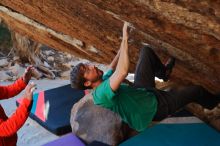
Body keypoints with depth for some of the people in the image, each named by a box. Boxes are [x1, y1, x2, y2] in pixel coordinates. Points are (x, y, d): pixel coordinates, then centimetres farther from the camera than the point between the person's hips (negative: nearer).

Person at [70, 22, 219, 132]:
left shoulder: (103, 82, -6)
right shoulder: (101, 94, -35)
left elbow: (114, 66, 9)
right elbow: (123, 71, -48)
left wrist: (125, 39, 7)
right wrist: (125, 39, -40)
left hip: (142, 90, 9)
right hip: (153, 106, -8)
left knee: (146, 51, 6)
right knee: (195, 90, 3)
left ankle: (163, 72, 34)